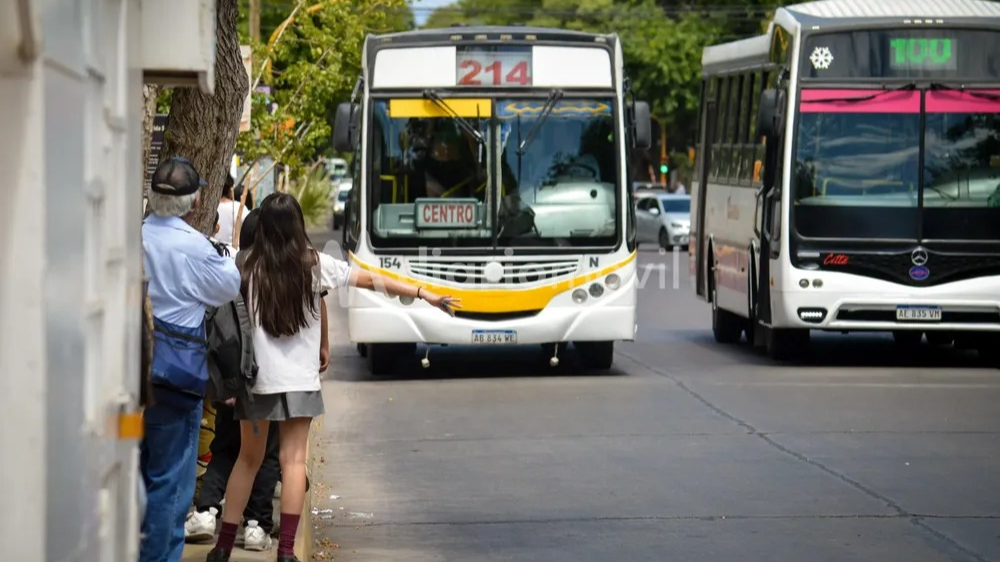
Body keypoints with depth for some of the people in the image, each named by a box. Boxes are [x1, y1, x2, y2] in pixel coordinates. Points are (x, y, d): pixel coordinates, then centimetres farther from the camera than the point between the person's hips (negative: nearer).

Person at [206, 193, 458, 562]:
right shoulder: (313, 265, -3)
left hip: (257, 378, 1)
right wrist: (425, 294, 6)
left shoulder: (249, 268, -3)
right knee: (293, 460, 1)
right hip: (299, 379, -1)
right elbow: (371, 281, 0)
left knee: (248, 459, 13)